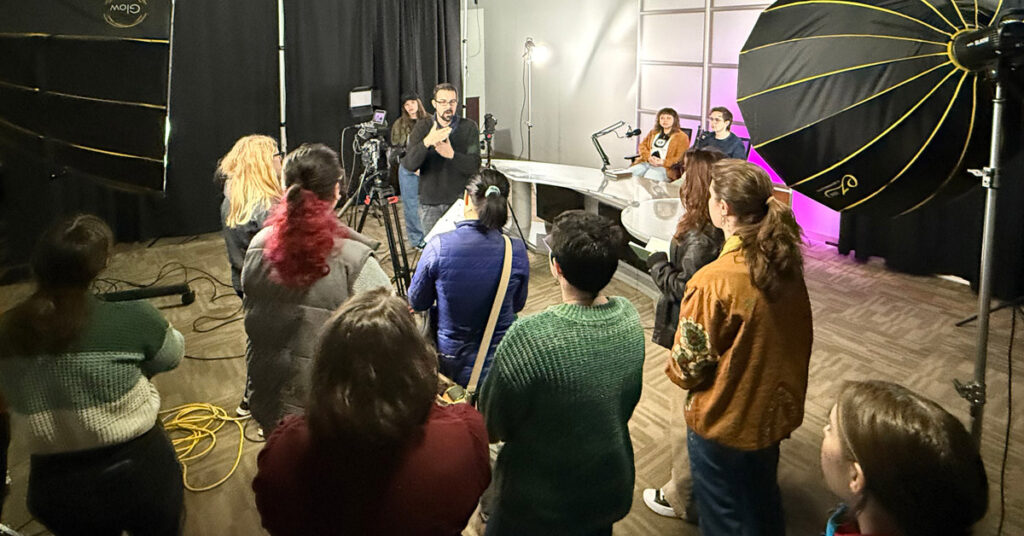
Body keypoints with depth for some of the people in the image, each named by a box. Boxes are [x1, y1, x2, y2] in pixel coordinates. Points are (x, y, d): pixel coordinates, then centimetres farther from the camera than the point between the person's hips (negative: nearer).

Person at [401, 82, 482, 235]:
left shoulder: (469, 127, 1)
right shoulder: (422, 128, 3)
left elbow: (474, 165, -9)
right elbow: (409, 165, -10)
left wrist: (452, 154, -26)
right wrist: (426, 142, -27)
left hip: (461, 201, -1)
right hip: (430, 204, 1)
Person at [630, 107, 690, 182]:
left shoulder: (682, 137, 5)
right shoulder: (653, 132, 25)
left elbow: (681, 158, -4)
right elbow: (643, 145, 18)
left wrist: (663, 162, -16)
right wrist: (648, 157, -4)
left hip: (666, 167, -5)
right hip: (646, 163, 5)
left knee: (648, 177, -37)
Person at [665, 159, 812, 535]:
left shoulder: (714, 281, -29)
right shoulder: (785, 262, -9)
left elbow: (689, 366, -21)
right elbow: (798, 336, 5)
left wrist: (673, 367, 1)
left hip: (725, 421, -6)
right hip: (775, 410, 6)